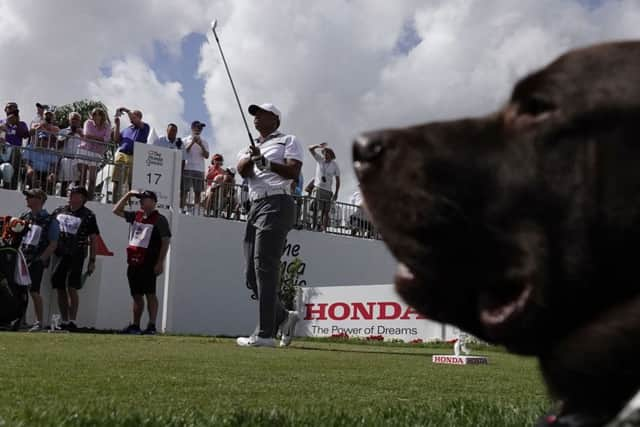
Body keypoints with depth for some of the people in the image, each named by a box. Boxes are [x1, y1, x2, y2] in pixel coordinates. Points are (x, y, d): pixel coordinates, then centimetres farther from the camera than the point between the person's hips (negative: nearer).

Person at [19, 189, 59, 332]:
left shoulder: (50, 221, -1)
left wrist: (41, 259, -13)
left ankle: (39, 322, 2)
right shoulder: (24, 217, 14)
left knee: (34, 292, -8)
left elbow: (53, 244, -5)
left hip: (36, 261, -5)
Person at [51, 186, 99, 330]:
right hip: (58, 254, 5)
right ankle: (64, 321, 15)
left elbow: (93, 239, -1)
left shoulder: (88, 215, -2)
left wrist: (92, 260, -5)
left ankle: (73, 321, -7)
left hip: (76, 256, -5)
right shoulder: (59, 211, 12)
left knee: (72, 288, -12)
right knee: (60, 288, 6)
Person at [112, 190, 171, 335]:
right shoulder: (136, 216, 15)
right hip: (133, 263, 7)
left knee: (150, 294, -6)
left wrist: (160, 262, -15)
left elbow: (165, 242, -9)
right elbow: (116, 211, 22)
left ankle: (152, 326, -6)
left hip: (148, 264, -7)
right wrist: (128, 195, 13)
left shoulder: (159, 219, -5)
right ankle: (135, 326, 19)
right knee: (136, 295, 12)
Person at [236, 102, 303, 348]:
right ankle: (283, 317, 18)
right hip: (255, 207, 7)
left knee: (264, 267, -15)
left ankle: (265, 334, -16)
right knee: (253, 273, 4)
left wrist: (266, 163, -18)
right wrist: (251, 158, -17)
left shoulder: (287, 141, 10)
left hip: (277, 205, -7)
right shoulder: (250, 147, 27)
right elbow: (242, 171, 4)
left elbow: (294, 172, -6)